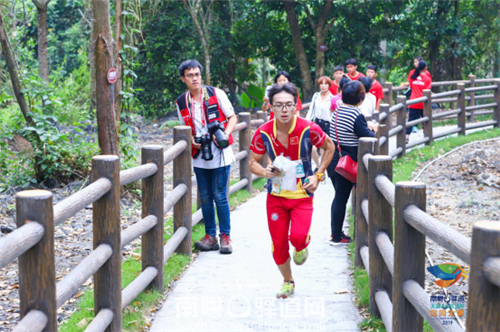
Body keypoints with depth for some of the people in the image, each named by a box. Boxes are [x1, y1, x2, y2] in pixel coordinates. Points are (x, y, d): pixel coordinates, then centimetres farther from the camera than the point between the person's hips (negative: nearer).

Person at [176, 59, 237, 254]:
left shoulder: (216, 94, -3)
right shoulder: (181, 103, 6)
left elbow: (232, 117, 2)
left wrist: (225, 134, -17)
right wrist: (191, 141, -6)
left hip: (220, 154, -3)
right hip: (199, 156, 3)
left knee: (219, 196, -3)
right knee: (205, 197, 8)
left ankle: (225, 236, 8)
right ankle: (210, 236, 17)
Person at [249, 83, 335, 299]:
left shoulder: (308, 129, -15)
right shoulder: (263, 133, -11)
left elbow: (329, 147, 4)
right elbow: (253, 162, 0)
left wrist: (318, 176, -5)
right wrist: (265, 172, -22)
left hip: (302, 194, -2)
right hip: (276, 194, 2)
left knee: (298, 236, -22)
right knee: (278, 243, 4)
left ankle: (302, 246, 18)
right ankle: (288, 281, 31)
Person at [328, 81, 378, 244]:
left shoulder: (337, 110, 5)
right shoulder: (356, 116, -19)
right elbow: (369, 138, -14)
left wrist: (368, 125, 3)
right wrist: (374, 129, 5)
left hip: (333, 161, 8)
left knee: (339, 197, 18)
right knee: (341, 198, 3)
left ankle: (336, 232, 27)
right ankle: (337, 237, 12)